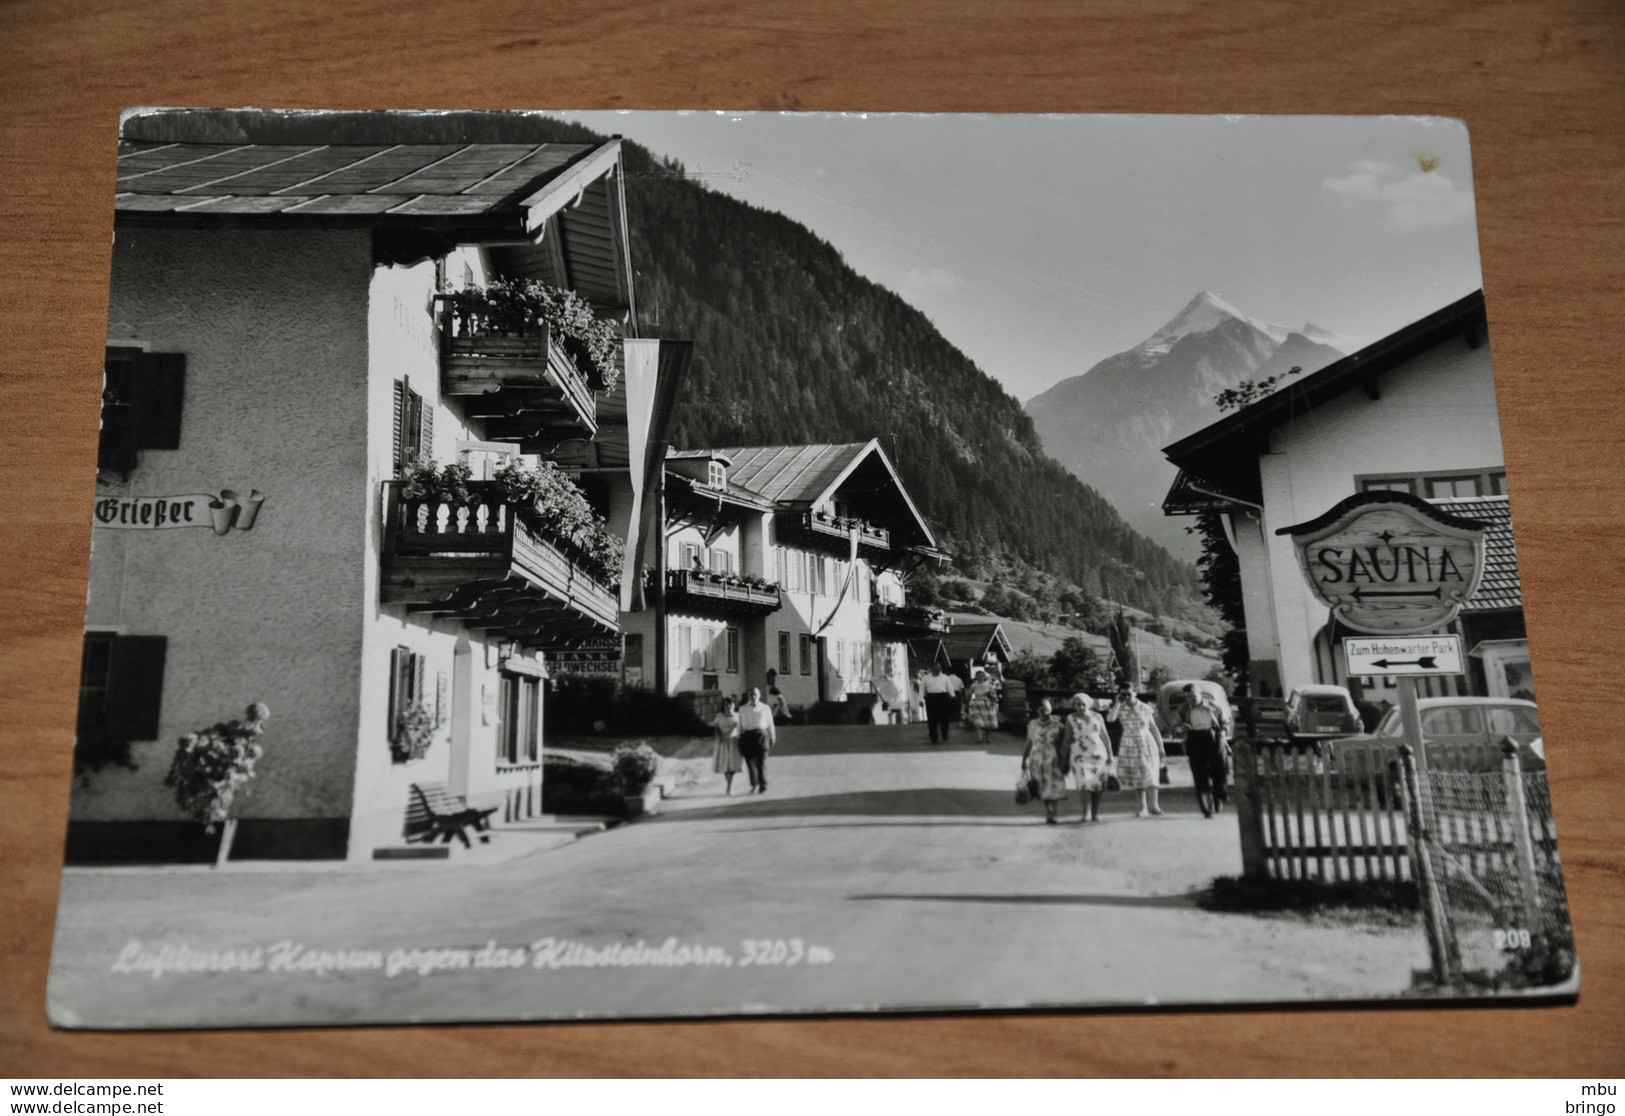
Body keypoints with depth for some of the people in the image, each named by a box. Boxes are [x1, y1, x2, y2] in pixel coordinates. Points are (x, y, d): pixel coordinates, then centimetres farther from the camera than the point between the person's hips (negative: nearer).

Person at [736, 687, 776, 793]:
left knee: (761, 762, -5)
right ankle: (754, 785, 19)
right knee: (750, 762, 1)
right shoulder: (742, 709, 10)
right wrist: (740, 741, 7)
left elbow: (770, 725, 11)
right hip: (747, 736, 1)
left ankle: (763, 787, 6)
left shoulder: (765, 708, 8)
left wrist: (772, 740, 9)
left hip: (761, 735, -1)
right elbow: (740, 726, 10)